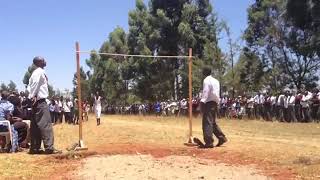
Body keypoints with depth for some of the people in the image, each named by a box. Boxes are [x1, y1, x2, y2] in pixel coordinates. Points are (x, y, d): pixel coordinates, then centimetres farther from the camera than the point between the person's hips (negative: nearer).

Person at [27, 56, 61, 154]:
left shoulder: (35, 72, 21)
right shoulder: (40, 71, -8)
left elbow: (30, 86, 14)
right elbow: (35, 83, -19)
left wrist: (32, 96, 1)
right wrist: (34, 96, -18)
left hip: (35, 101, 10)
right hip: (40, 101, -10)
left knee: (35, 125, 9)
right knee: (46, 124, -12)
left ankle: (34, 148, 12)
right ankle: (49, 147, -14)